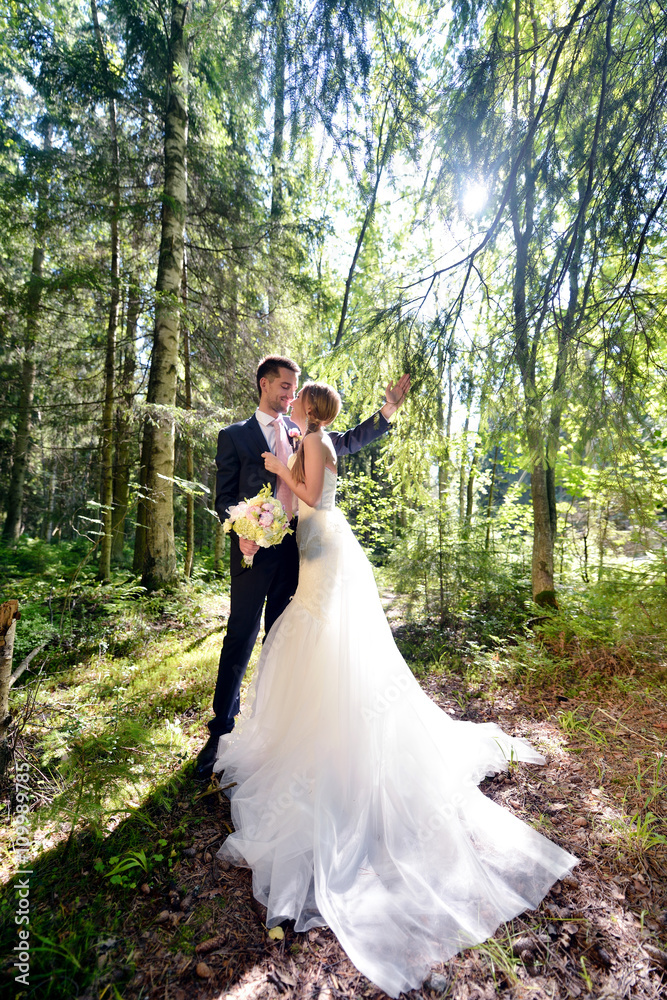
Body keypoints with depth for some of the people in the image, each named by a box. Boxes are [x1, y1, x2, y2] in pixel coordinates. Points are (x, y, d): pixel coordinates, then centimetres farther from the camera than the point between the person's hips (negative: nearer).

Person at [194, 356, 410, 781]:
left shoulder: (302, 433, 13)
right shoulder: (234, 436, 4)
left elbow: (349, 441, 14)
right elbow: (225, 496, 0)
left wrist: (390, 408, 3)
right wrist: (241, 530, -19)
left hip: (293, 550, 4)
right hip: (255, 551, -3)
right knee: (240, 640, 0)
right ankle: (221, 732, 16)